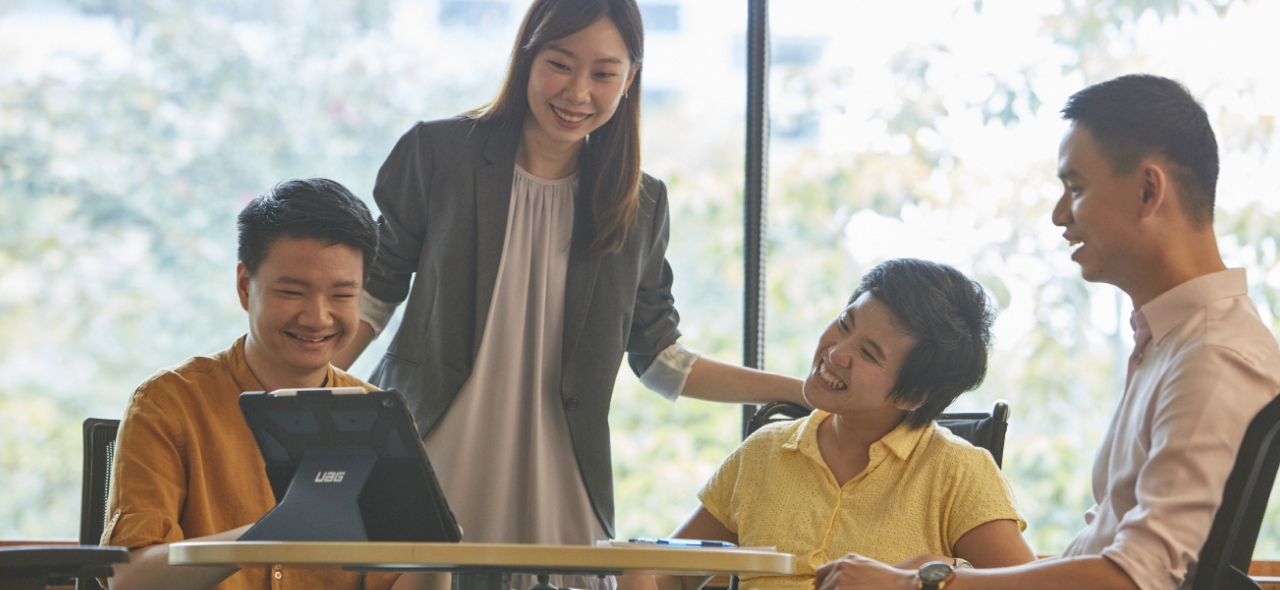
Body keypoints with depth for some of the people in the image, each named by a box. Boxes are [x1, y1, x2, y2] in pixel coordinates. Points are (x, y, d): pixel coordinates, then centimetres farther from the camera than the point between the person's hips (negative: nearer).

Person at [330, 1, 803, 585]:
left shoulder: (640, 206, 7)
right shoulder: (438, 155, 0)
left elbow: (660, 359, 13)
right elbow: (372, 294, 7)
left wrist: (808, 390, 9)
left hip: (552, 493, 2)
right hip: (424, 475, -2)